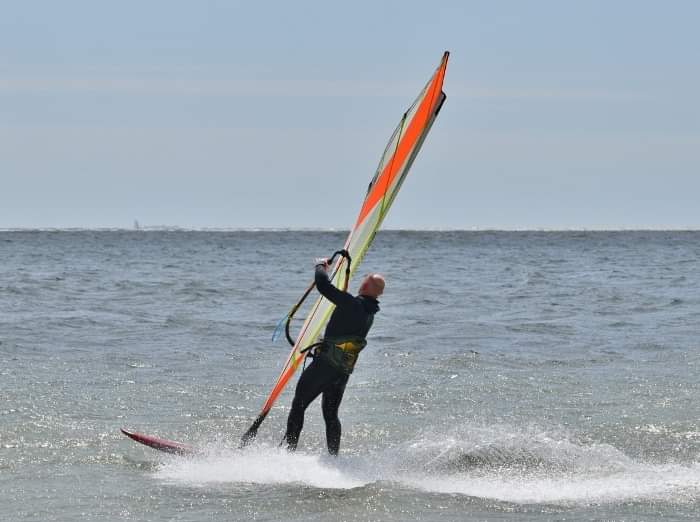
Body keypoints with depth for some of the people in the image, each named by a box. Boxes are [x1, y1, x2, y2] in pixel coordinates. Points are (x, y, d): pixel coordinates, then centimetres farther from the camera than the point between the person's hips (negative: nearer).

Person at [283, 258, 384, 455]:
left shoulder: (353, 303, -16)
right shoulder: (370, 313, 9)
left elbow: (323, 285, -21)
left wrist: (321, 266, -2)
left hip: (325, 364, -7)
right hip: (344, 372, 7)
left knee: (298, 405, 2)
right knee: (331, 415, 17)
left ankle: (289, 448, -3)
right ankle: (334, 457, 13)